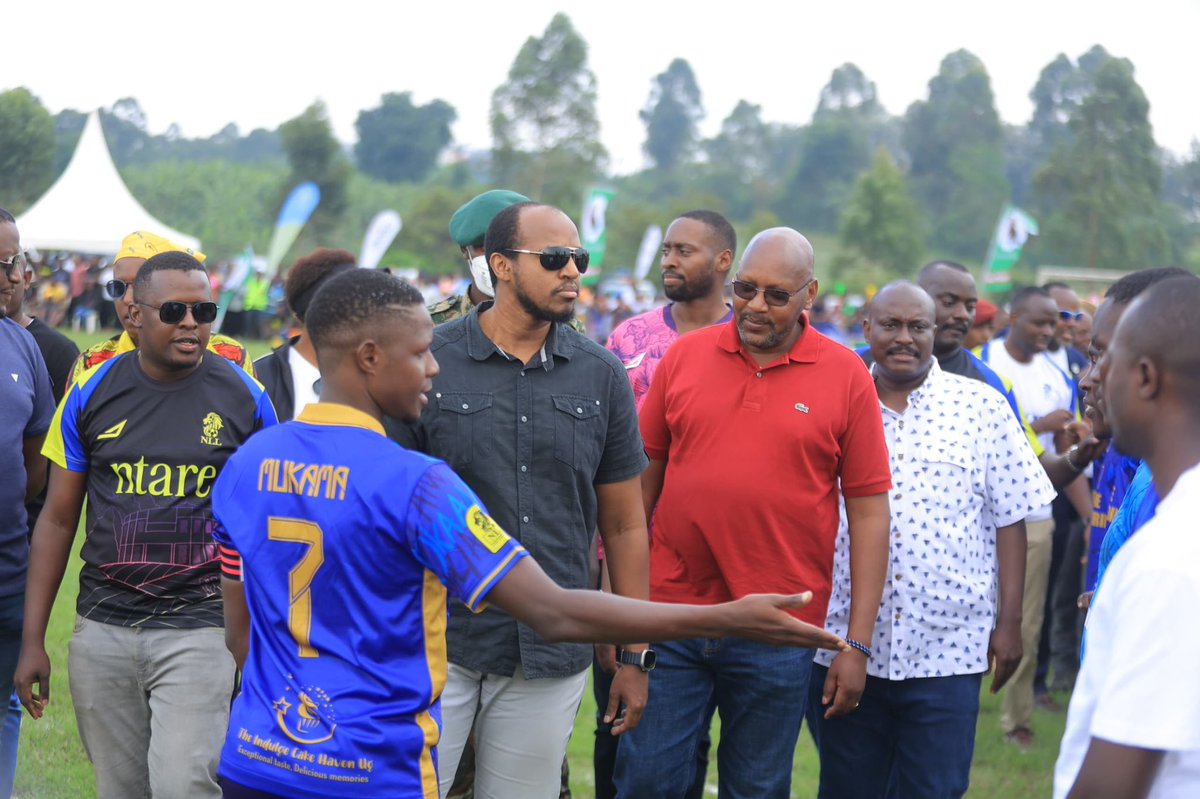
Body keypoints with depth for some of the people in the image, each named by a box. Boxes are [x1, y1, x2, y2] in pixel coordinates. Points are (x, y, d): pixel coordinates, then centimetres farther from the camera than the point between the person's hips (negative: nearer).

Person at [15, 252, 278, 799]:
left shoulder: (243, 396, -2)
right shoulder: (91, 393, 2)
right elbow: (57, 520, 8)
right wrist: (32, 641, 5)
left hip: (198, 631, -2)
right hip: (102, 631, 3)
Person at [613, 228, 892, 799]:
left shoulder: (846, 378, -2)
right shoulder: (685, 356, 4)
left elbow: (868, 511, -1)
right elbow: (641, 478, 10)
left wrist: (858, 644, -4)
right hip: (669, 618, 2)